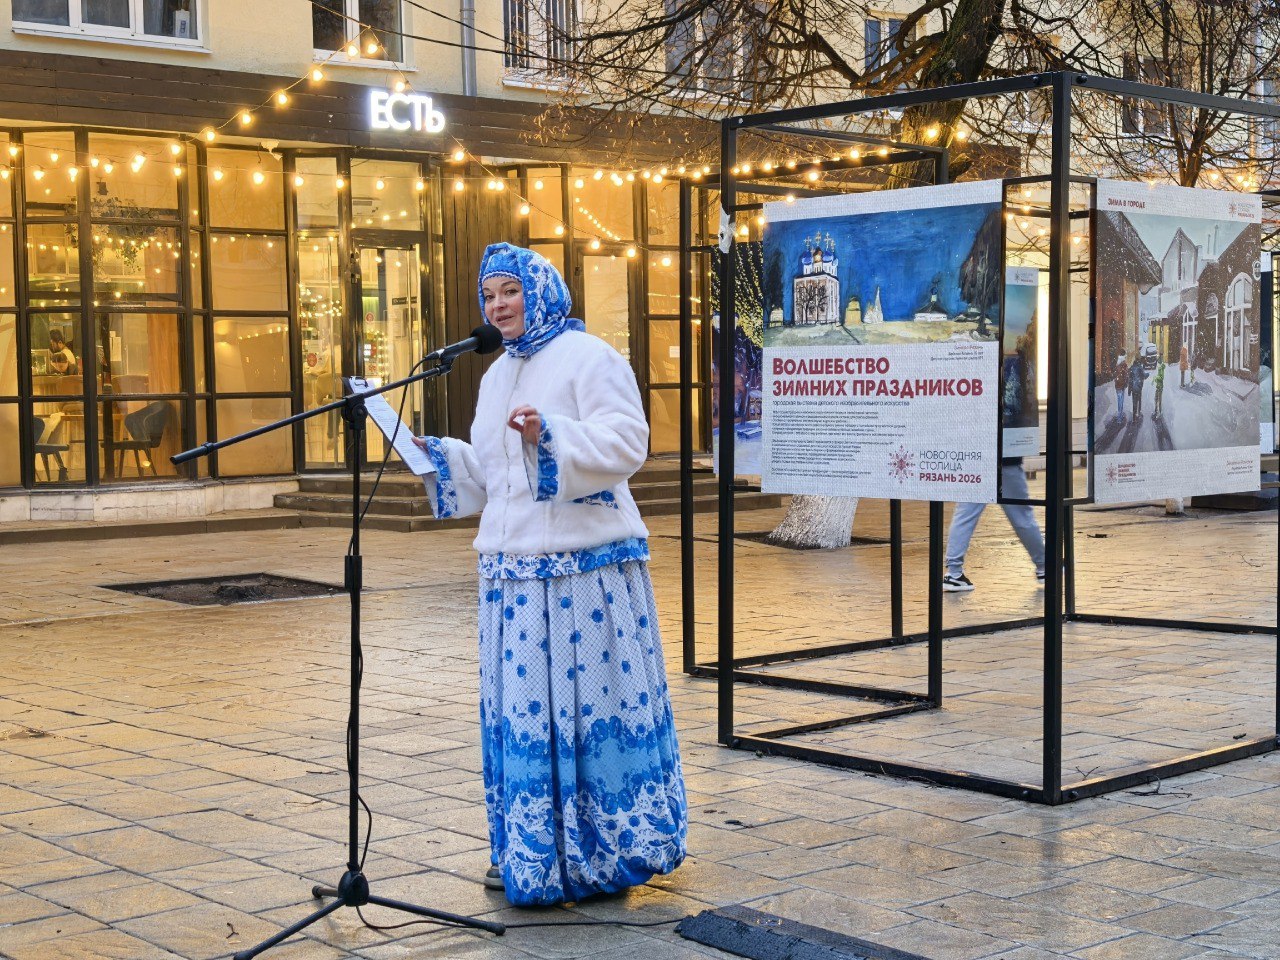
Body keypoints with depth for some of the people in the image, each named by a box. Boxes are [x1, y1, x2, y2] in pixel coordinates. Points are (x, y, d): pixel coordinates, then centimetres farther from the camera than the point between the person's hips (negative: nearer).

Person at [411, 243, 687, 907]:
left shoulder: (588, 358, -5)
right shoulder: (497, 375, 19)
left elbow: (627, 442, -16)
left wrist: (552, 434, -26)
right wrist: (437, 456, 11)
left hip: (584, 562, -7)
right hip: (513, 565, 8)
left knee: (589, 695, -3)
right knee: (519, 706, 9)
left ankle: (608, 845, 10)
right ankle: (531, 849, 19)